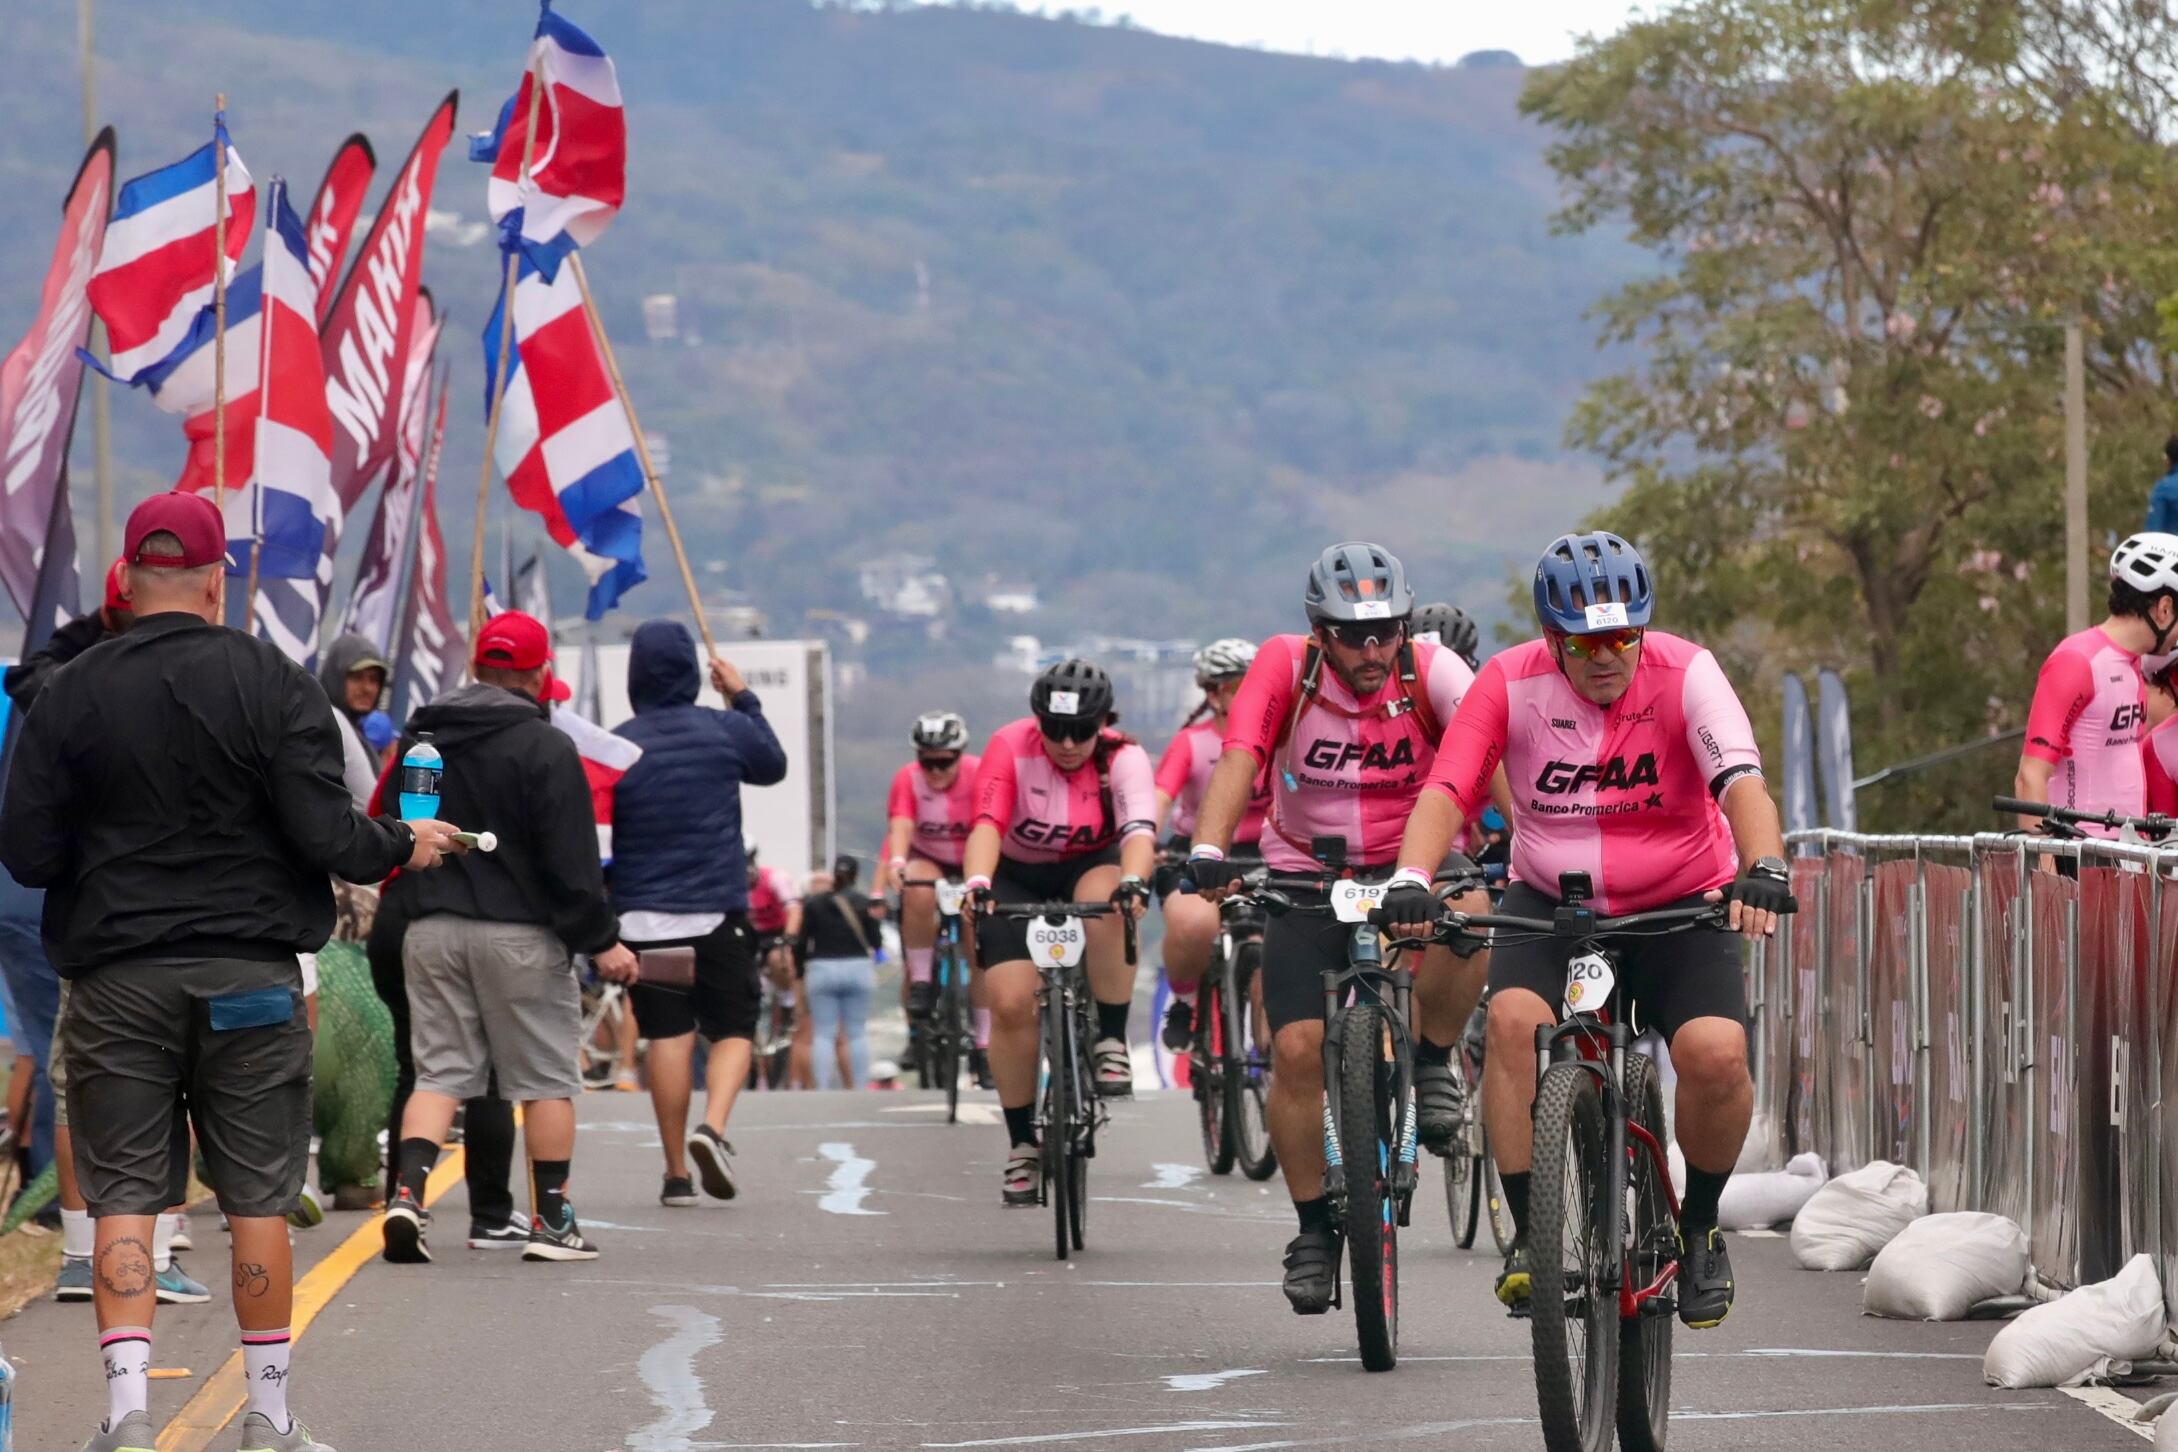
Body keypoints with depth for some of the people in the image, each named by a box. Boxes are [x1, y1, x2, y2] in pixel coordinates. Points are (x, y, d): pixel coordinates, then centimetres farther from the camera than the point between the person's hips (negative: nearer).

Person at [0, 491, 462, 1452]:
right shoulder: (272, 684, -5)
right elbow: (326, 835, -10)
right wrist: (404, 846, 10)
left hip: (117, 980, 0)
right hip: (249, 973, 0)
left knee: (123, 1196, 3)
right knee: (257, 1196, 7)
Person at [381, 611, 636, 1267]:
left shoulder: (420, 739, 9)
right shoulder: (545, 748, -9)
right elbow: (571, 861, -11)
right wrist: (601, 940, -5)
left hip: (429, 932, 5)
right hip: (519, 935, -5)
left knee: (438, 1071, 6)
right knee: (546, 1077, 5)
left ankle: (408, 1193, -14)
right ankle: (551, 1219, 7)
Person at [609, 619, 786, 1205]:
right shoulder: (725, 730, -2)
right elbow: (773, 765, 20)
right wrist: (745, 699, 31)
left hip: (643, 918, 0)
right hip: (718, 914, 0)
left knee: (668, 1035, 4)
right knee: (734, 1028, 10)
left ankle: (677, 1173, 3)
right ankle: (713, 1128, -17)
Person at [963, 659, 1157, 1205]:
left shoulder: (1123, 758, -21)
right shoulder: (1011, 747, -22)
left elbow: (1139, 828, -36)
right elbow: (987, 824, -34)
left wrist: (1133, 881, -57)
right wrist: (977, 883, -54)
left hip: (1091, 867, 0)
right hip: (1018, 877, 0)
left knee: (1107, 904, -37)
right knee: (1011, 1004, -15)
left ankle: (1112, 1042, -21)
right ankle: (1022, 1144, 0)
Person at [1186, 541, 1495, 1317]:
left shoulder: (1431, 670, -14)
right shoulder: (1284, 666, -14)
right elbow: (1240, 758, -26)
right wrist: (1208, 852, -42)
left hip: (1409, 862, 0)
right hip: (1308, 874, 0)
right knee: (1297, 1048, -13)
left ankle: (1433, 1062, -8)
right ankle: (1314, 1228, 5)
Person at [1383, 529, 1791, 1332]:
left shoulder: (1684, 674, -16)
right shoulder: (1511, 683, -11)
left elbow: (1742, 782, -29)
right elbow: (1445, 791, -20)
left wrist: (1763, 869, -48)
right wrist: (1411, 880, -39)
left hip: (1681, 905, -1)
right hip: (1553, 903, 1)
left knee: (1717, 1053, -24)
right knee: (1515, 1017, -28)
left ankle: (1699, 1226, 4)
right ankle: (1529, 1234, -17)